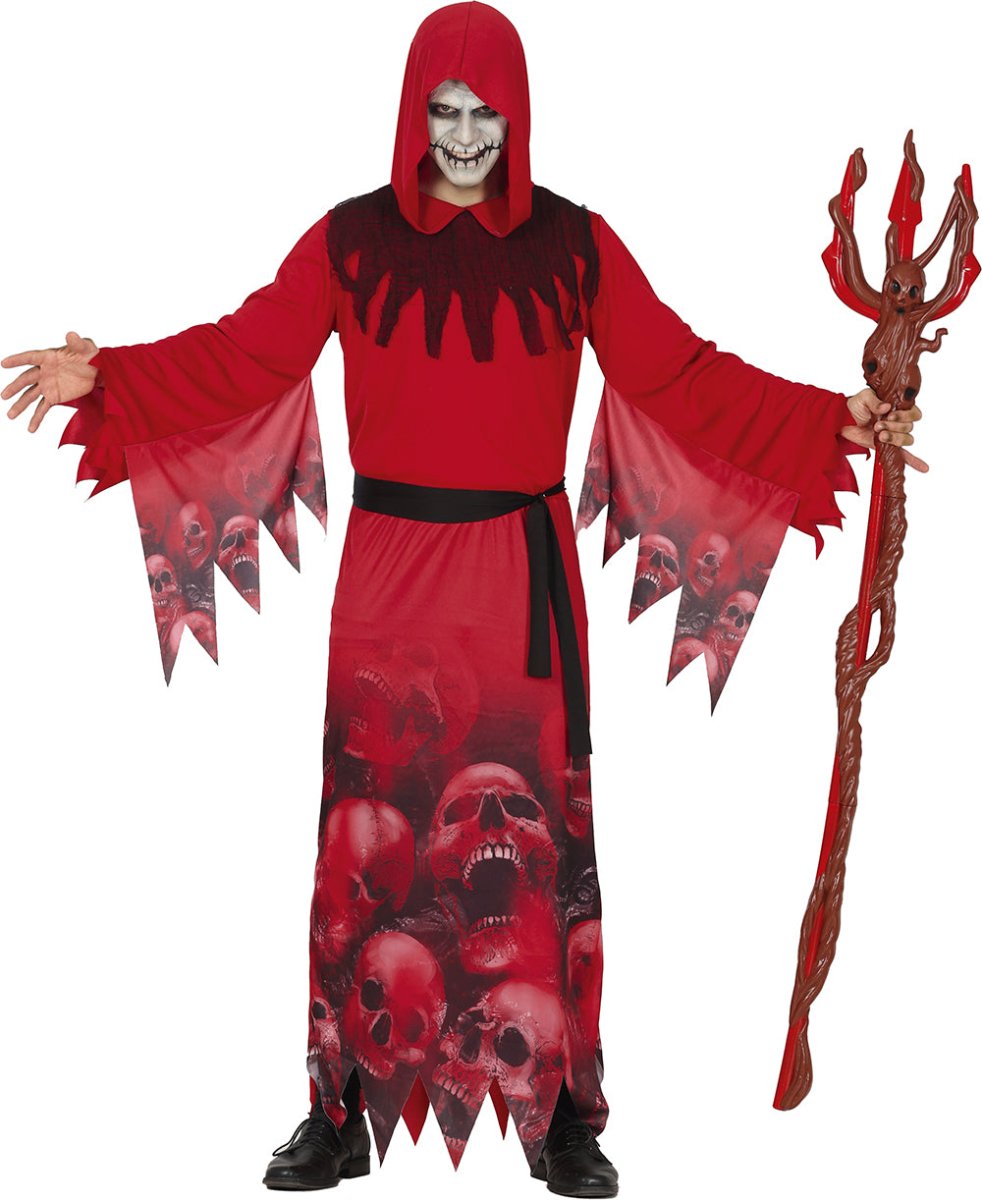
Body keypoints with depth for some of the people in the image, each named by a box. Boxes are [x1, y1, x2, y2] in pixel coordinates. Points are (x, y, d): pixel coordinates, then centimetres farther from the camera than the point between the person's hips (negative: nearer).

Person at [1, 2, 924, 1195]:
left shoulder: (574, 245, 3)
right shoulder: (351, 239, 3)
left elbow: (680, 375, 1)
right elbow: (243, 356, -2)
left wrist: (832, 417, -7)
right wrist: (103, 376, -15)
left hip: (523, 572, 0)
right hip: (389, 568, 0)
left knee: (534, 826, 2)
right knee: (367, 828, 3)